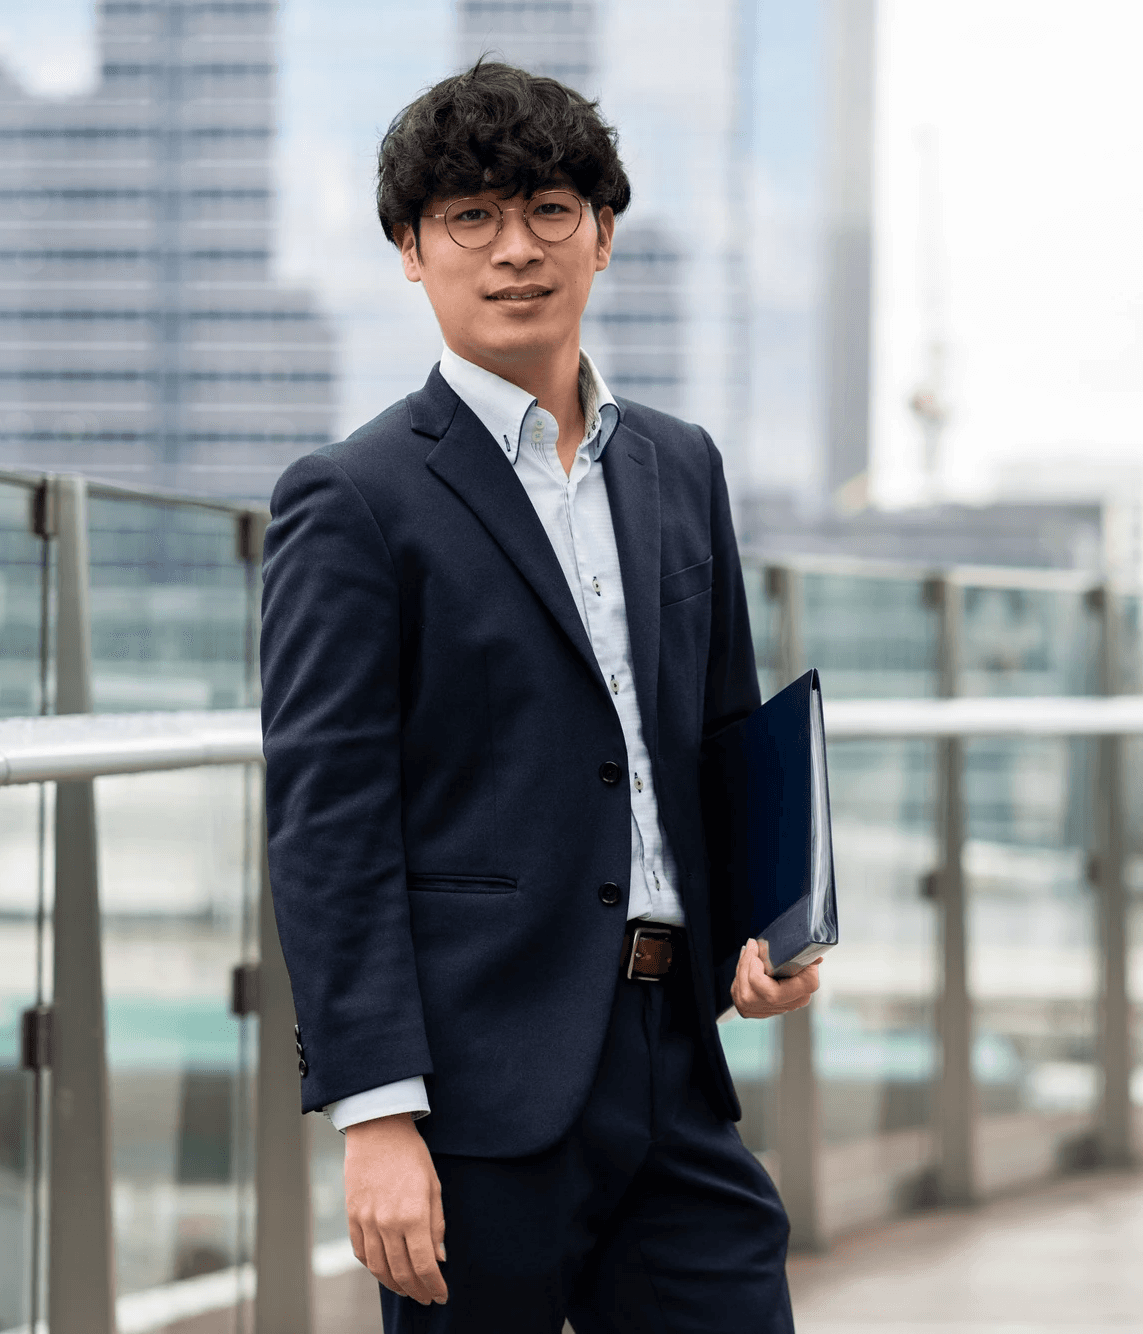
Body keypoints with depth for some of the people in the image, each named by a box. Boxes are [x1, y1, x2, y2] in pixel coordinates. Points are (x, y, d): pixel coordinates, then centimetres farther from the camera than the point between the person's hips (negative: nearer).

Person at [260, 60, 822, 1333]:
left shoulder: (680, 467, 16)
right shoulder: (352, 501, -4)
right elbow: (324, 824, -9)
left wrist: (764, 924, 4)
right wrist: (376, 1114, -16)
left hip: (675, 1071, 6)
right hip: (481, 1083, -6)